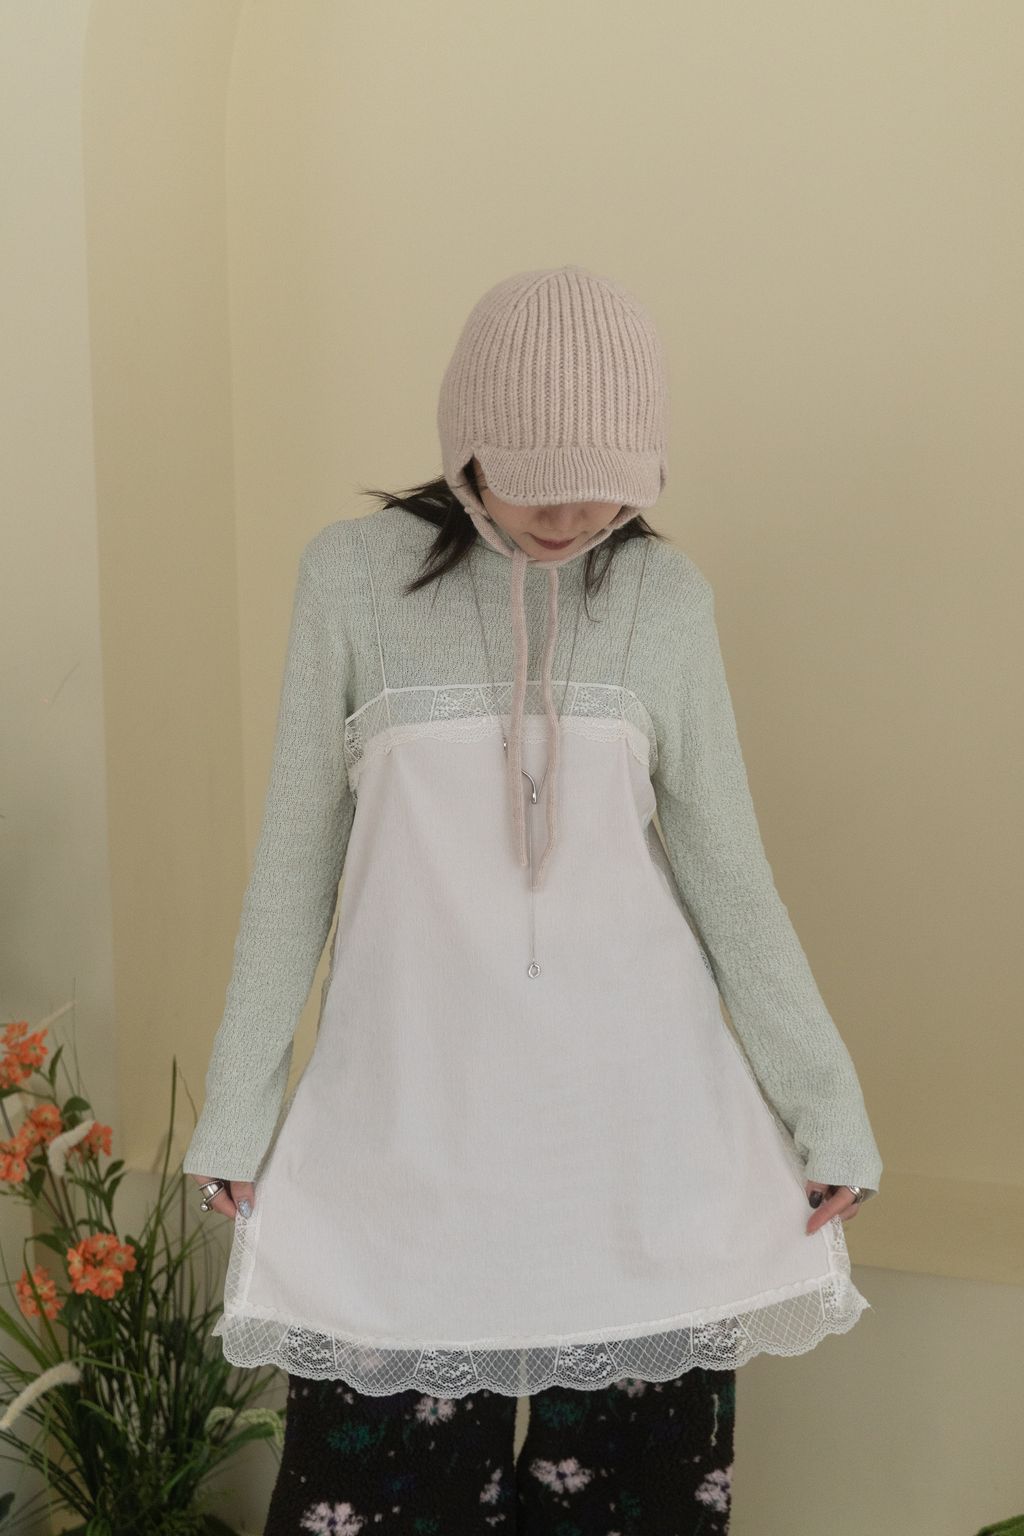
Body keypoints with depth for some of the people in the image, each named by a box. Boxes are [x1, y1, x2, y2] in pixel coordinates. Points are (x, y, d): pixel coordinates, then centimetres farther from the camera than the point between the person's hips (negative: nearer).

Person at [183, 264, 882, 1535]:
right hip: (412, 1102, -1)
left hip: (634, 1097, 1)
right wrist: (239, 1100, 6)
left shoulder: (664, 593, 2)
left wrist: (824, 1098, 5)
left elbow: (722, 864, 6)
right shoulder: (353, 573, -1)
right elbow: (295, 856, 4)